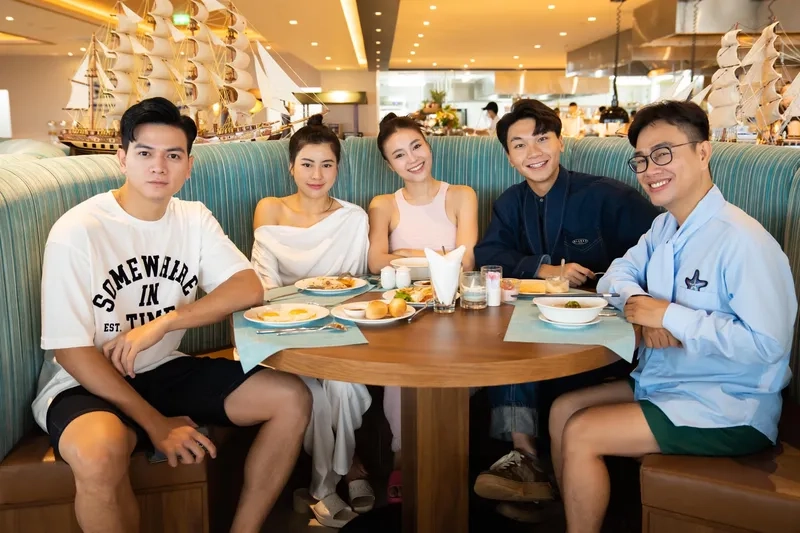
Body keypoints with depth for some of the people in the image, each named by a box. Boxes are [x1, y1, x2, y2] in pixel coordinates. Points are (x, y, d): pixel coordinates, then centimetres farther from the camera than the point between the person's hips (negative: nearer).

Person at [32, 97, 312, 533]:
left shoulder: (194, 219, 1)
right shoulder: (76, 231, -16)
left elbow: (249, 289, -11)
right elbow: (69, 349, -16)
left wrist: (161, 322, -25)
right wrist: (156, 423, -19)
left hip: (166, 370, 5)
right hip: (86, 383, -5)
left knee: (292, 400, -9)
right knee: (100, 453, -39)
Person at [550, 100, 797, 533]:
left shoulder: (742, 241, -23)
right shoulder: (665, 227, 5)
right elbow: (617, 274, 13)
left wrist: (670, 316, -23)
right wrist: (639, 306, -10)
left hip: (730, 410, -8)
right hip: (663, 382, 8)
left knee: (580, 434, -15)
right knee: (563, 410, 4)